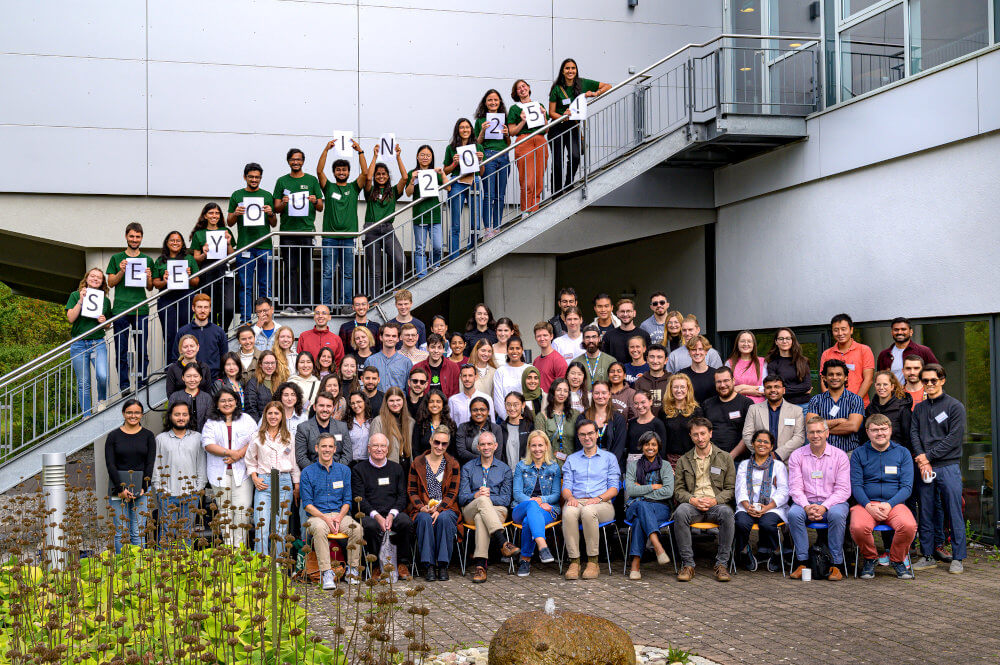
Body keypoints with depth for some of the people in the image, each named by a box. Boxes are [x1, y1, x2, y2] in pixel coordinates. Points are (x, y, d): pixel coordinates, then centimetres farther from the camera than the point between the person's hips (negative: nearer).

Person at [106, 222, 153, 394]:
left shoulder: (147, 260, 13)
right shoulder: (116, 259, 11)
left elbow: (150, 288, 14)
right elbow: (111, 283, 6)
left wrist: (148, 277, -8)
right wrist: (121, 271, -10)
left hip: (140, 310, 1)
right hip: (120, 309, 0)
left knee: (142, 351, -1)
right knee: (121, 351, 0)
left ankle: (142, 385, 6)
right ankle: (124, 386, 6)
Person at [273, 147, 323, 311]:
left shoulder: (311, 180, 10)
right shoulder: (282, 181, 11)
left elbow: (321, 208, 10)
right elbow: (276, 208, 9)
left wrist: (315, 201, -12)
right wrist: (283, 204, -12)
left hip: (307, 230, 0)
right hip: (287, 230, 0)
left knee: (306, 269, 0)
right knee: (289, 269, -2)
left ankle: (305, 304, 3)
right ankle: (289, 304, 0)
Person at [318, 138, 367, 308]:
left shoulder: (353, 187, 12)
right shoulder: (329, 187, 10)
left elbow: (365, 173, -1)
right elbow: (319, 171, -4)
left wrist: (360, 152, -9)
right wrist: (326, 150, -12)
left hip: (348, 236, 1)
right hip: (330, 236, -1)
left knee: (347, 273, 4)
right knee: (328, 272, -1)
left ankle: (345, 305, 7)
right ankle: (326, 305, 1)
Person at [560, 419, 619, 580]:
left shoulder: (609, 458, 17)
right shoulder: (571, 459, 23)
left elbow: (614, 488, 7)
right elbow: (566, 486, 13)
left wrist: (599, 498, -13)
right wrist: (570, 497, -11)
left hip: (602, 503, -2)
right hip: (576, 501, 2)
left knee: (588, 511, -39)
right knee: (569, 512, -36)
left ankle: (593, 562, -30)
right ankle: (574, 562, -32)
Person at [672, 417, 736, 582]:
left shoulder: (725, 457, 12)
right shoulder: (684, 460, 15)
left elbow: (731, 488, 8)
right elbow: (678, 490, 11)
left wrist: (715, 500, -11)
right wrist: (692, 500, -11)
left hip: (716, 504, -1)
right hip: (693, 505, 1)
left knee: (726, 512, -36)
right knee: (680, 512, -34)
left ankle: (722, 564, -25)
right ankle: (687, 564, -26)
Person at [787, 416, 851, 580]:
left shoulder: (839, 456, 3)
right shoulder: (797, 455, 7)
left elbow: (843, 490, -3)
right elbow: (795, 487, 0)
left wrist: (824, 507, -19)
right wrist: (807, 507, -19)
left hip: (832, 502, -1)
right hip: (806, 502, 1)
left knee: (837, 514, -35)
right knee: (794, 513, -31)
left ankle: (836, 564, -24)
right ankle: (802, 561, -22)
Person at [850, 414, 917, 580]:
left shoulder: (903, 453, 10)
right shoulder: (859, 454, 9)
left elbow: (907, 487, 3)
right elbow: (855, 485, 2)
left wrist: (889, 504, -14)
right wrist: (868, 505, -17)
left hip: (894, 504, 1)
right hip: (866, 503, 0)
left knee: (909, 526, -32)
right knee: (858, 527, -34)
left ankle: (897, 560, 0)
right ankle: (870, 558, 0)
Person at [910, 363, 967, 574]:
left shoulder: (955, 406, 1)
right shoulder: (919, 408, 14)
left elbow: (954, 438, -7)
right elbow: (914, 434, 6)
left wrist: (928, 456, -10)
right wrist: (921, 460, -11)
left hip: (948, 467, -4)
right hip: (924, 469, 4)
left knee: (954, 514, -2)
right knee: (925, 515, 7)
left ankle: (957, 558, 5)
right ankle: (928, 556, 15)